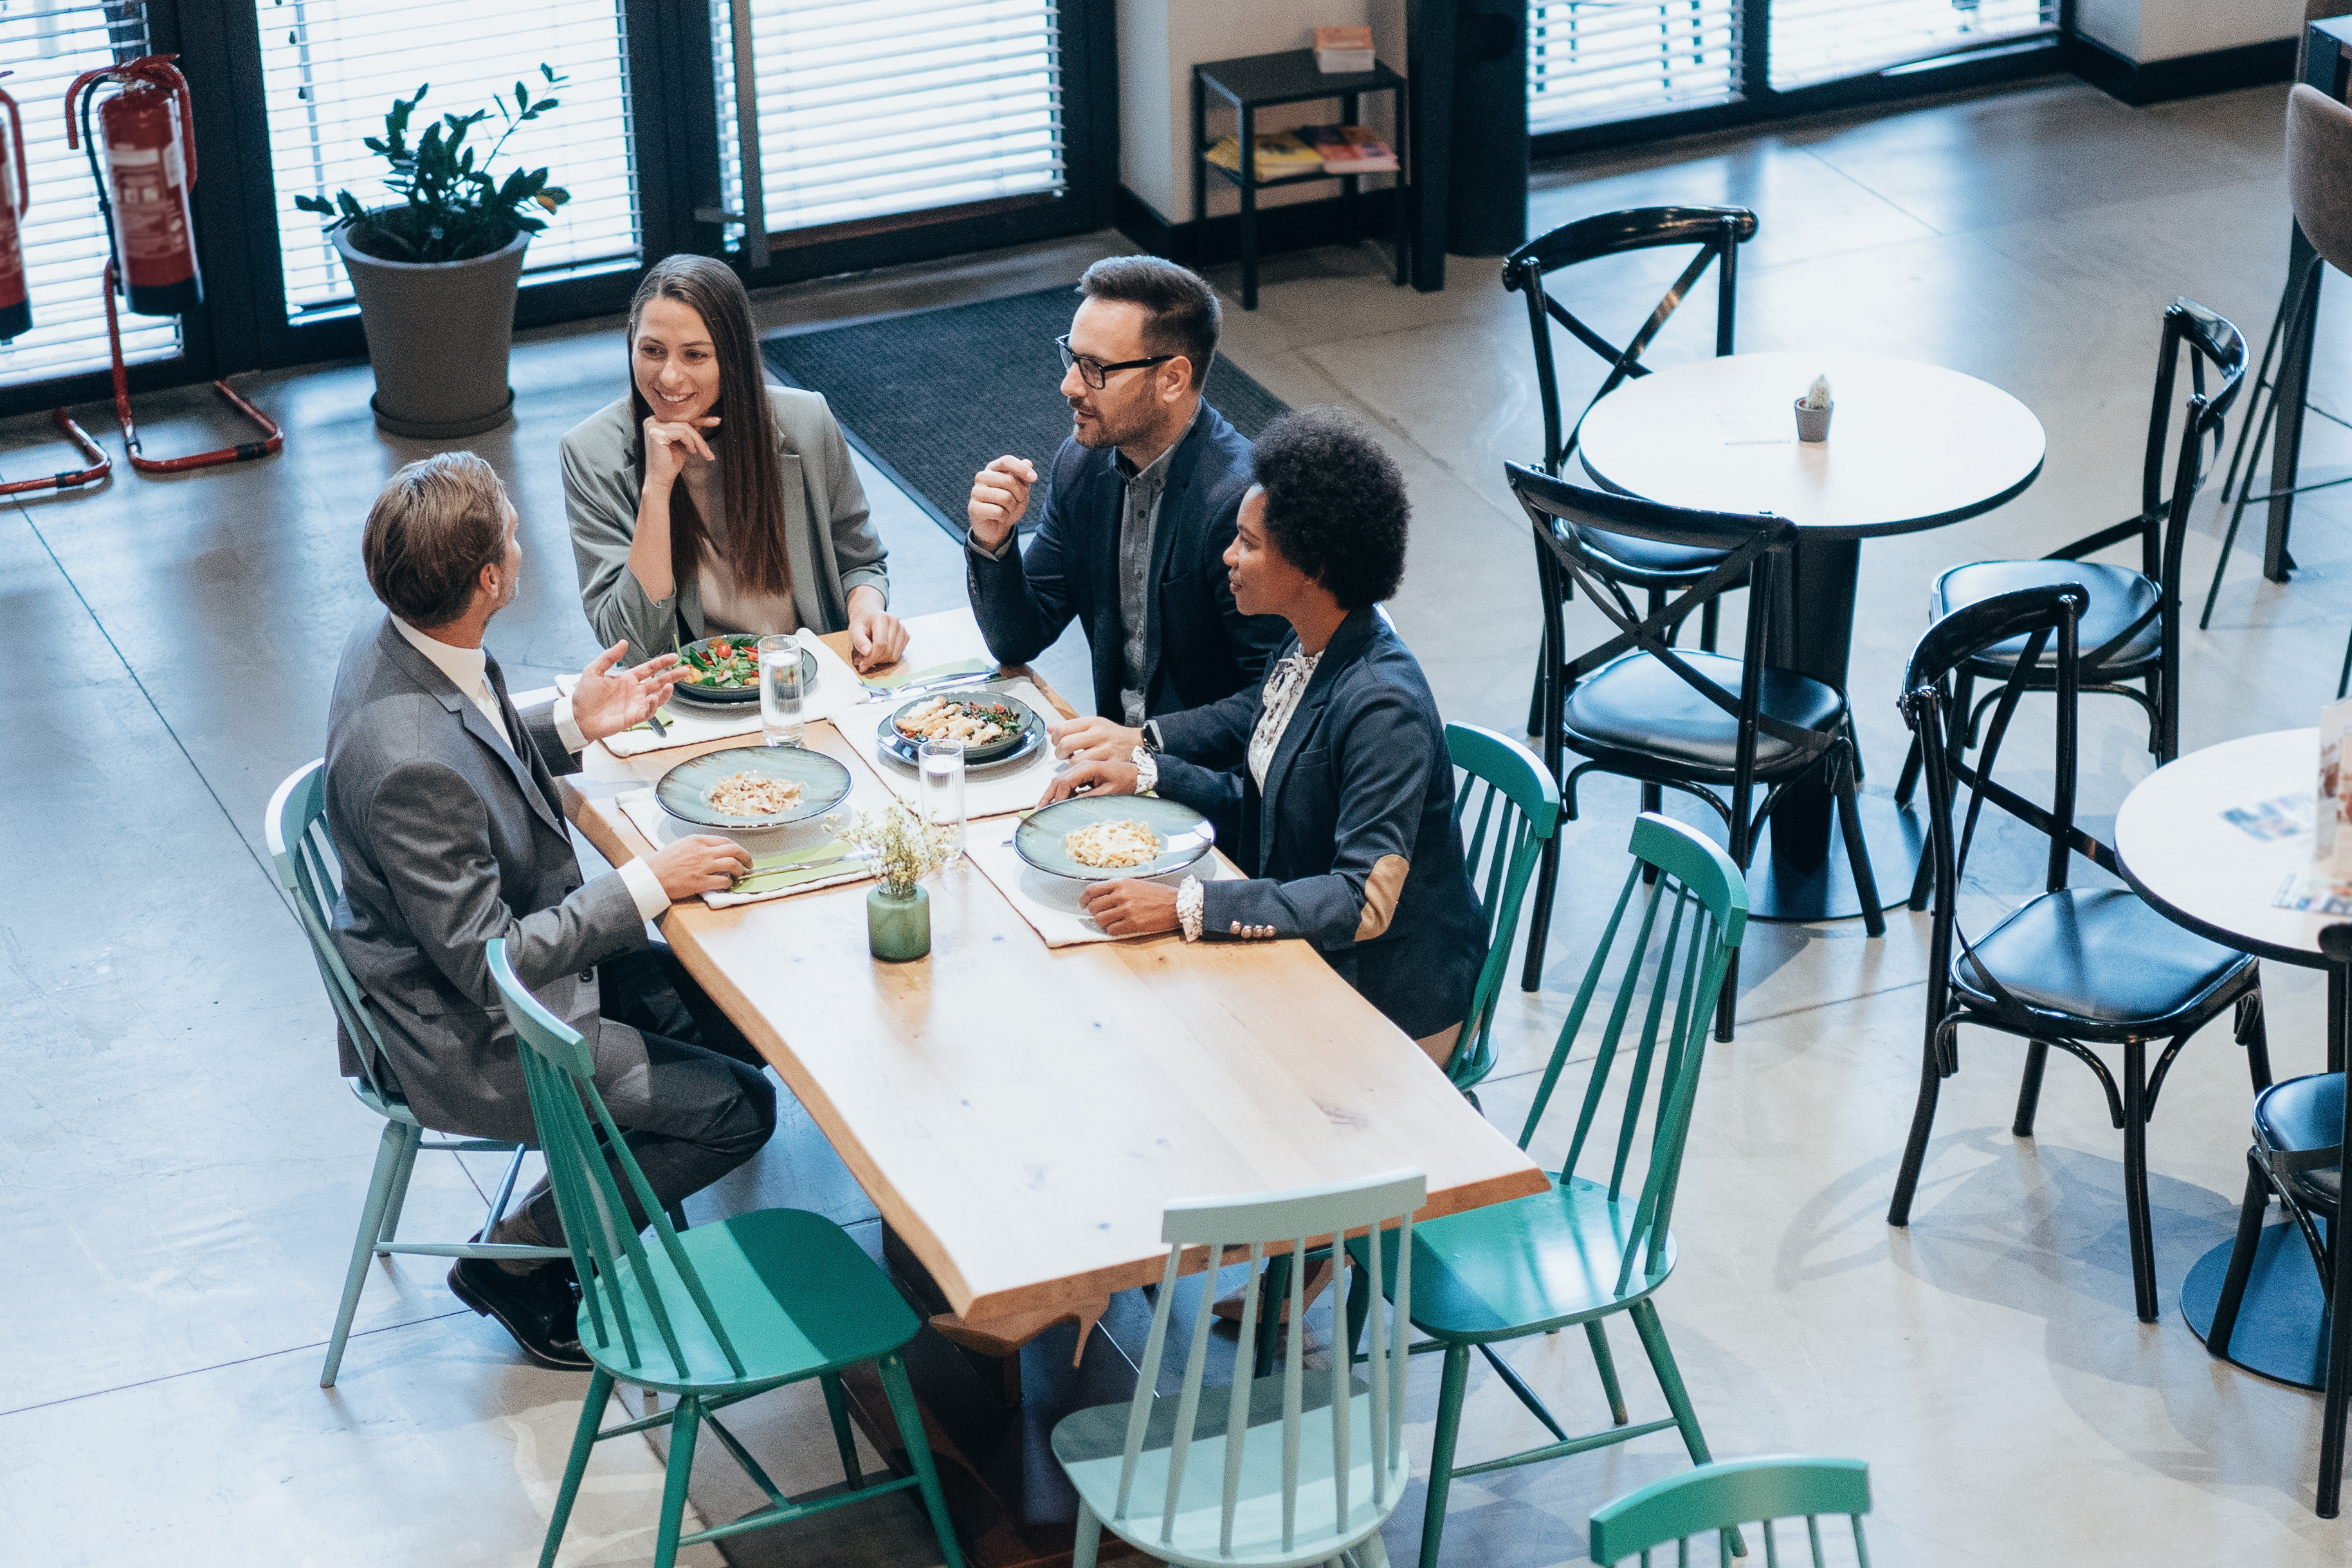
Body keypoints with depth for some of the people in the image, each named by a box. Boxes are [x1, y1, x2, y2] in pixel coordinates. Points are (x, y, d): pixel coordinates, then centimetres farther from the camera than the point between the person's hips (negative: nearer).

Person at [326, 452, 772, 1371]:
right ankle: (516, 1257, 10)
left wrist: (572, 726, 0)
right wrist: (646, 884, -24)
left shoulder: (399, 641, -9)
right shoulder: (410, 764, -37)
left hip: (520, 951, 9)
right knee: (735, 1109, -5)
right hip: (468, 1040, -9)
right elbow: (485, 960, -29)